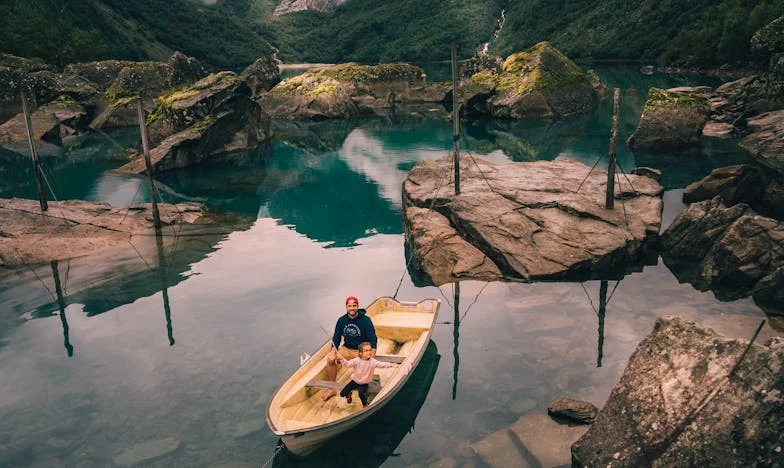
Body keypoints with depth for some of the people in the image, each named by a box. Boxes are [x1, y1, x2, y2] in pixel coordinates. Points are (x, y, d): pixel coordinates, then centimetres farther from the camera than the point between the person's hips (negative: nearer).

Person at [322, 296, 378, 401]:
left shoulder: (366, 320, -13)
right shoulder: (342, 320, -1)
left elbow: (373, 340, -14)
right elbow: (336, 338, 4)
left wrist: (371, 356, -30)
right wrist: (333, 352, -14)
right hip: (347, 349, 4)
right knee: (330, 359, -17)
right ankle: (332, 389, -5)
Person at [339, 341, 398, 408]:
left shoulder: (373, 362, -13)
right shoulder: (356, 361, -16)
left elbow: (382, 364, -19)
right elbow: (347, 364, -21)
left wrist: (391, 365, -32)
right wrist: (341, 359, -40)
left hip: (364, 383, -1)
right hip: (354, 381, 1)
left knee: (361, 394, -31)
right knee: (343, 393, -3)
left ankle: (365, 404, 2)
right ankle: (349, 395, 36)